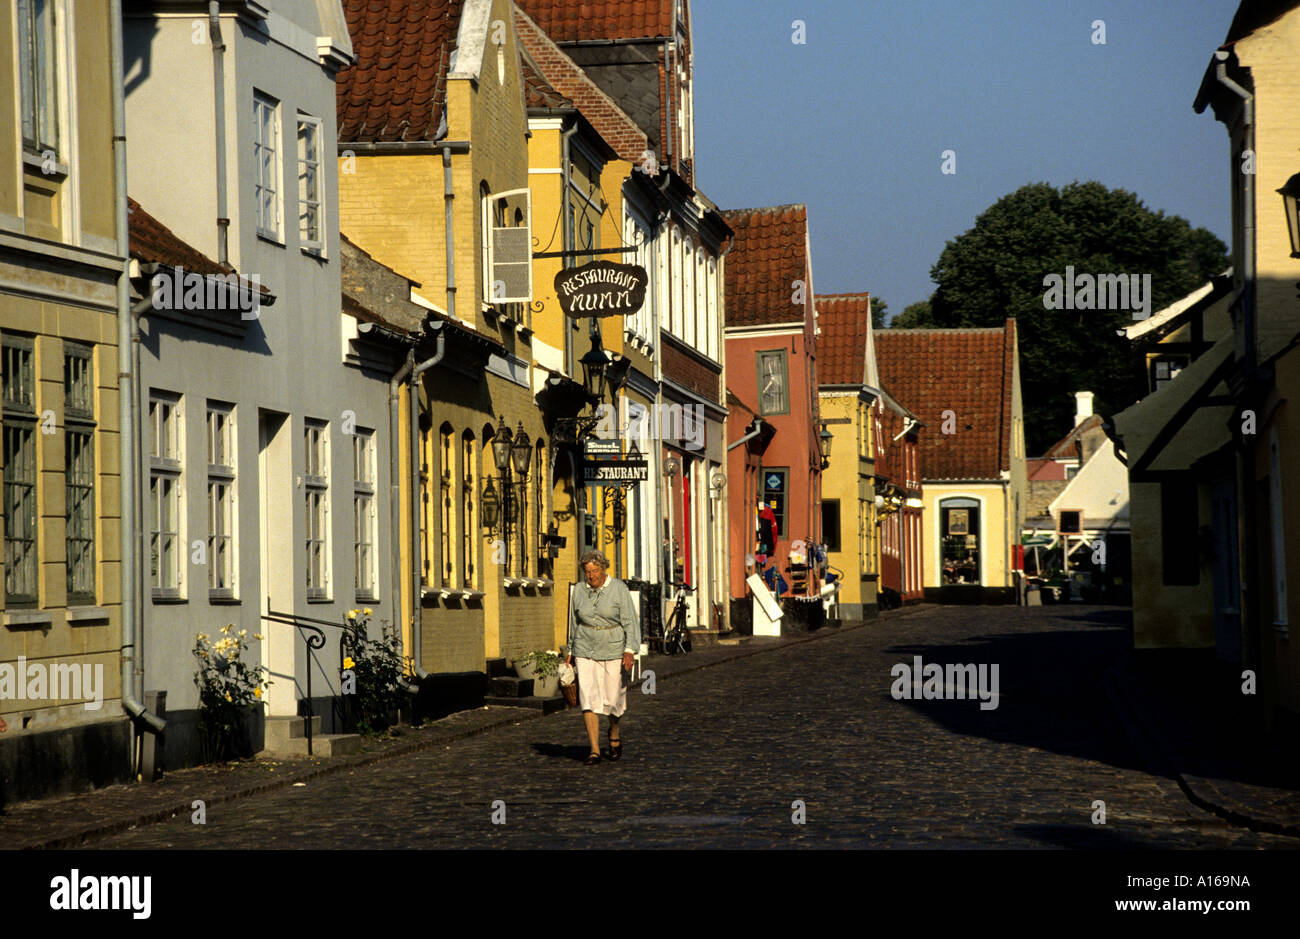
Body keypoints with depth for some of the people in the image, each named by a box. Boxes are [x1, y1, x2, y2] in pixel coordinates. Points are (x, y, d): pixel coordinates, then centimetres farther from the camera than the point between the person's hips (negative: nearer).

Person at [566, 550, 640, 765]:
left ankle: (614, 733, 34)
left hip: (613, 651, -2)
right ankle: (594, 750, -9)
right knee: (589, 699, -9)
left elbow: (630, 622, -7)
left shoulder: (619, 589, -5)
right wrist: (570, 652, 20)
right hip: (586, 651, 2)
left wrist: (630, 650, -17)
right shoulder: (579, 591, 5)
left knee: (613, 699, 2)